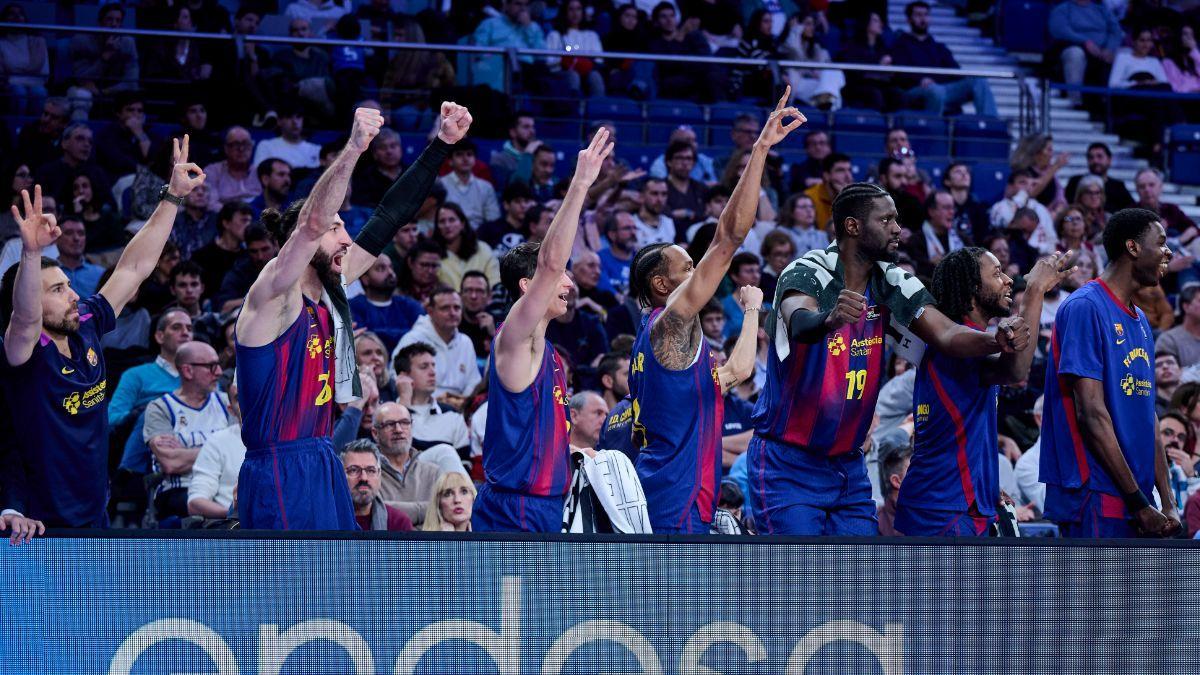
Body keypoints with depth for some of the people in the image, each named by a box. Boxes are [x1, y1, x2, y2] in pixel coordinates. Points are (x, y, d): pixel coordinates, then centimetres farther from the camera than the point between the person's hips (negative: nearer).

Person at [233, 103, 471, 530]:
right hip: (279, 473, -9)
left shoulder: (327, 293, 10)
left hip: (322, 465, 9)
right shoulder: (274, 295, -12)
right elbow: (312, 223, -28)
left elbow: (388, 220, 12)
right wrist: (353, 149, -40)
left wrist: (442, 144, 8)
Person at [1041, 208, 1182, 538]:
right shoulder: (1085, 308, -10)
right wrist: (1140, 504, -16)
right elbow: (1092, 415, -16)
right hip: (1096, 500, -9)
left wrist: (1168, 504, 9)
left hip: (1136, 500, 9)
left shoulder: (1139, 320, 19)